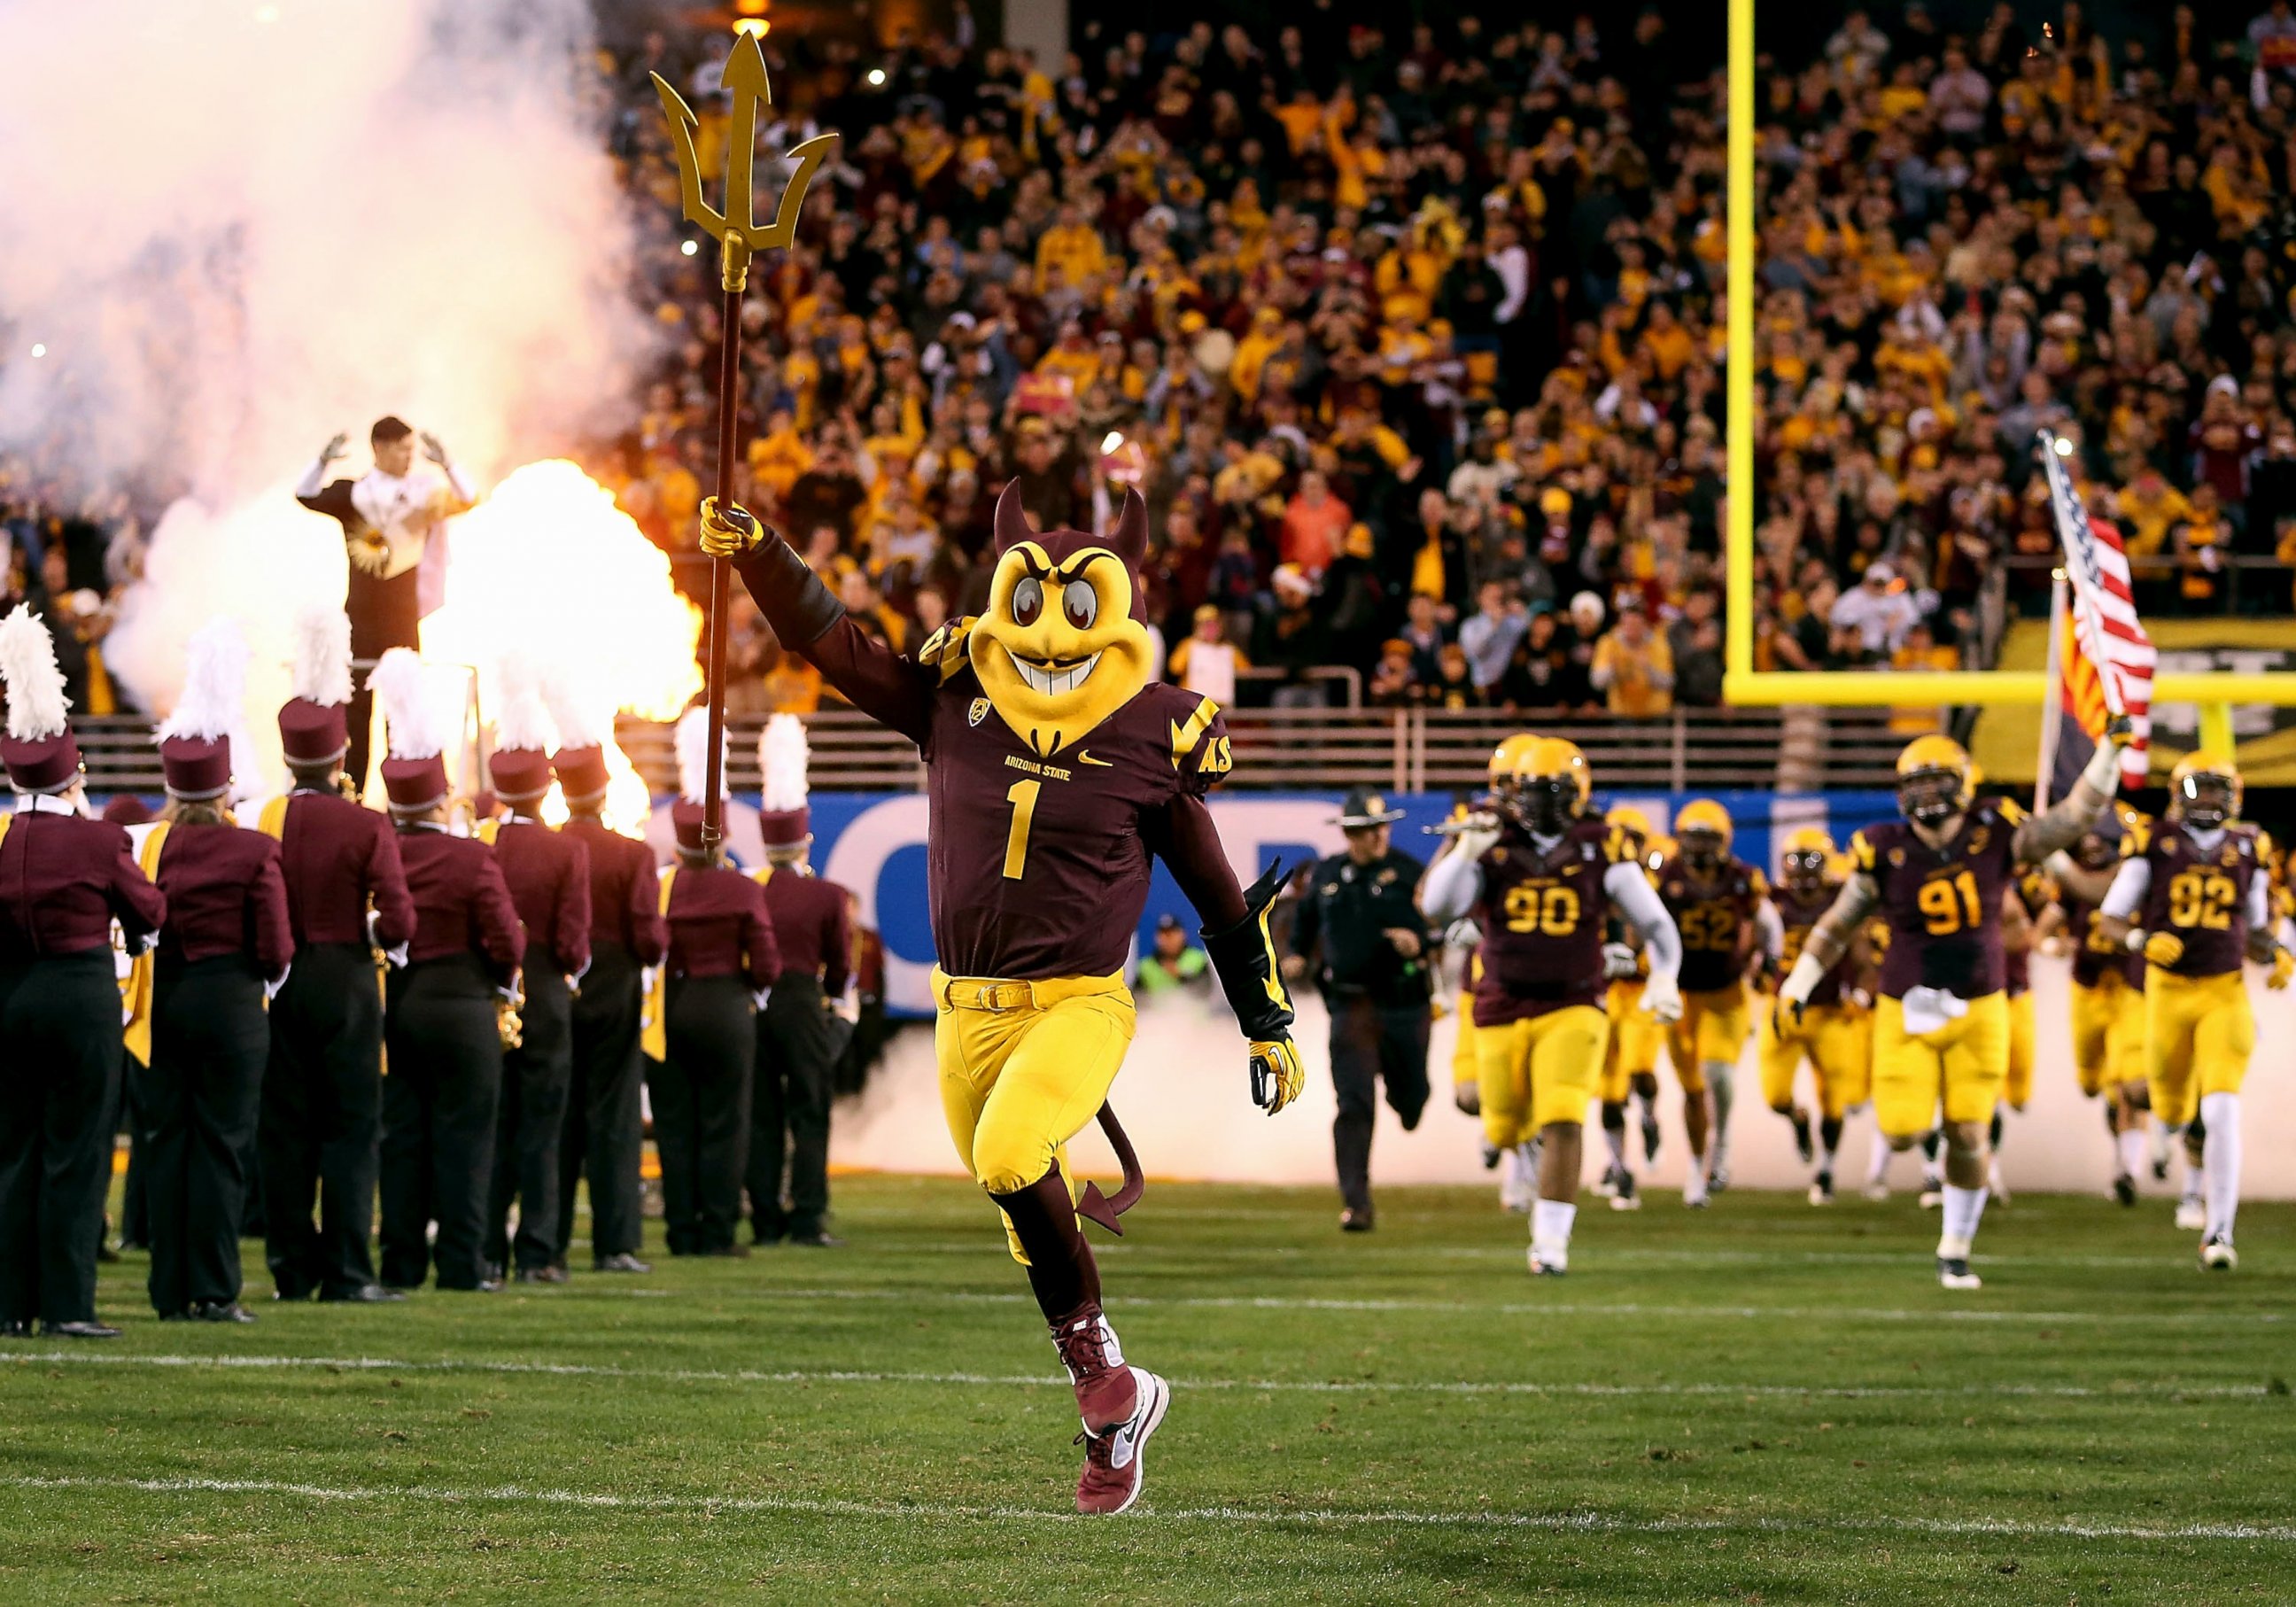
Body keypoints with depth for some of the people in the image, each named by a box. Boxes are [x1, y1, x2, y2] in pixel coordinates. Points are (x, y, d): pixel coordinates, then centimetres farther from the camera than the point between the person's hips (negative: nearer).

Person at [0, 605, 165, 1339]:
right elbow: (149, 909, 4)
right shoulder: (98, 841, -11)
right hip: (81, 997, -4)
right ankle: (67, 1304, -2)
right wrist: (141, 928, 24)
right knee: (75, 1154, 1)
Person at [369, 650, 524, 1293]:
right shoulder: (472, 859, -12)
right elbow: (507, 940, -12)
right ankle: (462, 1262, -1)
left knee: (401, 1134, 9)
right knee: (463, 1134, 1)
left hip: (393, 1008, 4)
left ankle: (402, 1260, 10)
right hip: (461, 1008, -4)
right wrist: (503, 981, 8)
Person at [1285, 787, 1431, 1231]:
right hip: (1352, 1005, 1)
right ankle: (1355, 1202, -8)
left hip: (1403, 1002, -1)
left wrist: (1419, 943, -24)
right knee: (1355, 1104, -9)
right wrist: (1297, 954, 10)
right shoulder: (1326, 875, 7)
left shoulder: (1408, 873, -3)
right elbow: (1307, 918, 25)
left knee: (1410, 1101, 12)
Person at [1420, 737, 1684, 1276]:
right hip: (1503, 1008, 2)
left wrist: (1663, 977, -12)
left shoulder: (1600, 851, -3)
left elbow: (1655, 923, 2)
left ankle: (1551, 1239, -9)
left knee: (1561, 1125, -17)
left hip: (1572, 1007, -2)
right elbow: (1437, 907, -12)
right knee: (1506, 1126, 13)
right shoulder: (1492, 847, -2)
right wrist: (1466, 850, -23)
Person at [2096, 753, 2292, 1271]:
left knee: (2222, 1111, -15)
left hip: (2226, 990, 0)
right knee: (2172, 1109, 13)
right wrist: (2144, 941, -21)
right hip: (2169, 989, 0)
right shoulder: (2153, 846, -3)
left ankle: (2218, 1230, -12)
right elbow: (2110, 920, -1)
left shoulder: (2249, 850, 5)